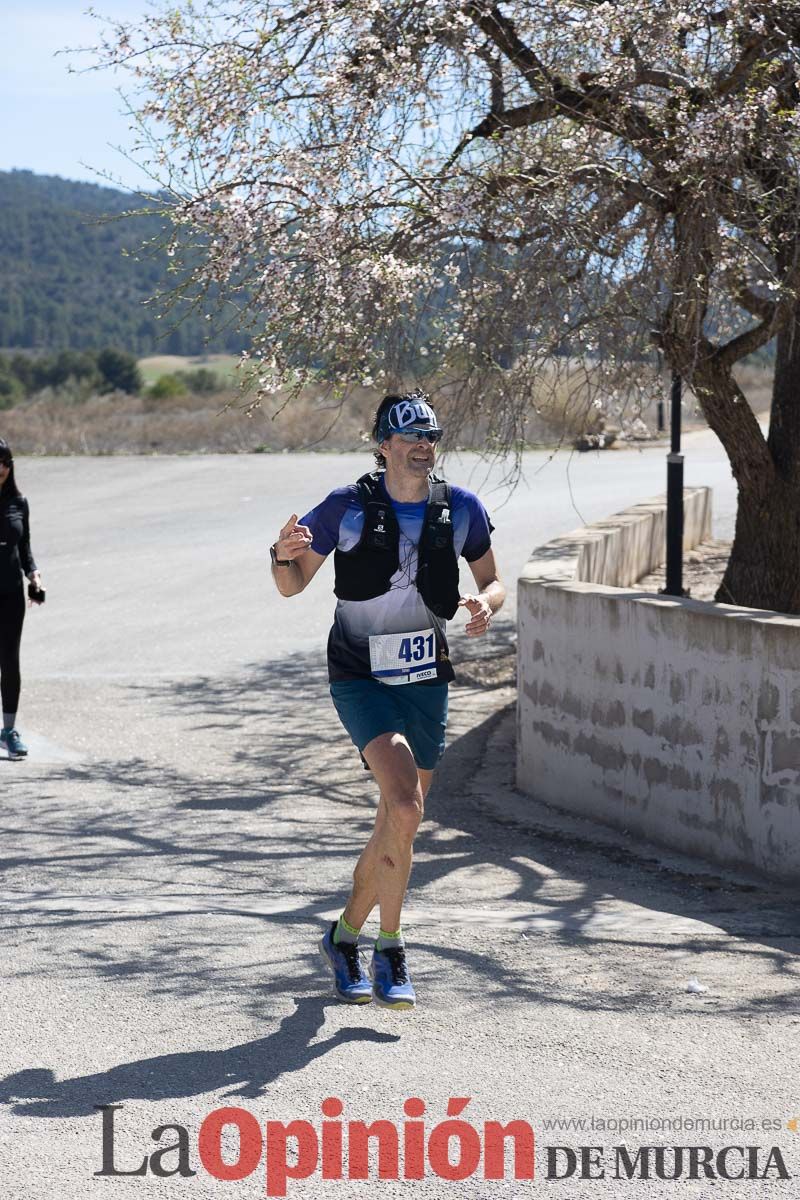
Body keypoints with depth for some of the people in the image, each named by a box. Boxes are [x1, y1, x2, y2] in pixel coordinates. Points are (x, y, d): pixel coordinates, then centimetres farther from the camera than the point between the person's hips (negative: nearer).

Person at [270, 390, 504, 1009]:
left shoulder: (461, 508, -1)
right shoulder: (346, 508, -10)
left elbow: (493, 580, 12)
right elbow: (292, 586, -2)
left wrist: (486, 603, -12)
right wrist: (284, 555, -24)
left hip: (427, 681, 4)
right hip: (361, 679, -4)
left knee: (398, 826, 11)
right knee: (404, 807, -23)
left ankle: (345, 935, 33)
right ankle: (391, 956, -12)